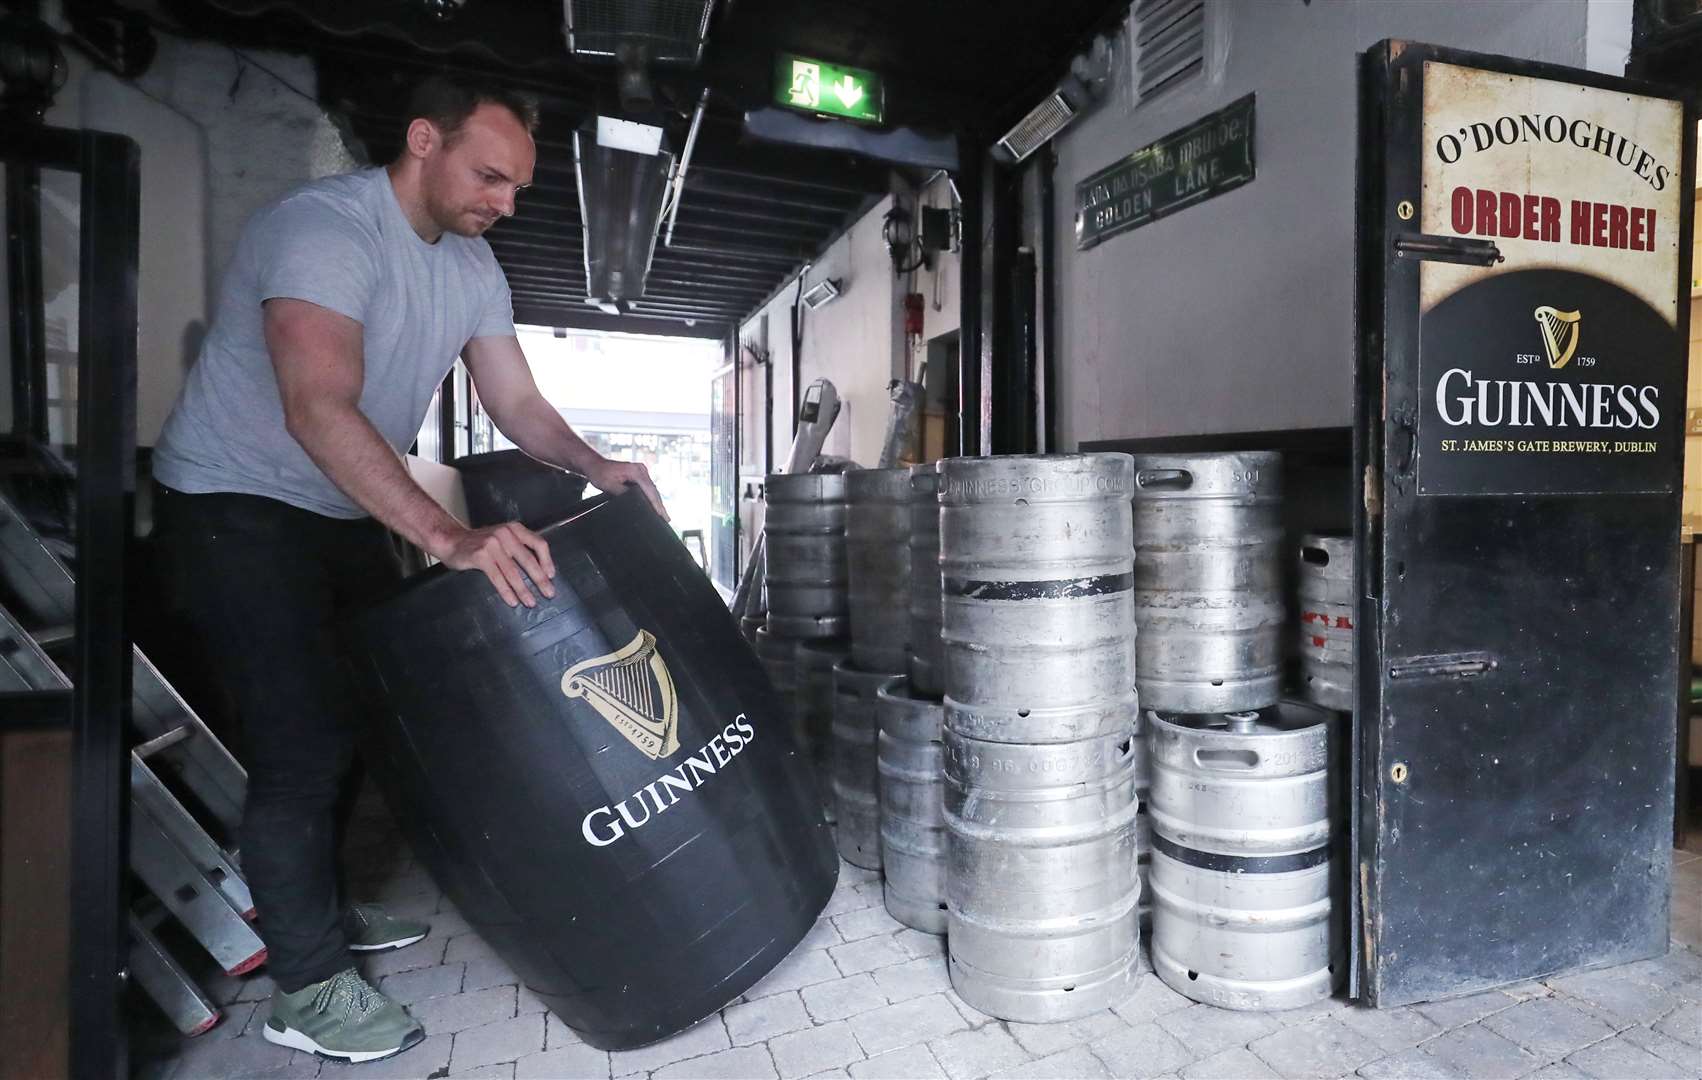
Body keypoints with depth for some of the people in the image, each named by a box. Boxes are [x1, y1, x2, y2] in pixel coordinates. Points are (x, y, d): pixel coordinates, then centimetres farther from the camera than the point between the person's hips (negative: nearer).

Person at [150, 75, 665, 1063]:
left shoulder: (472, 263, 1)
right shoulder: (323, 228, -24)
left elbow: (517, 403, -1)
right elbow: (320, 409, -38)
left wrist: (593, 467, -21)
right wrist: (454, 540, -47)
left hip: (346, 514, 8)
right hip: (234, 506, -8)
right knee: (306, 741, -9)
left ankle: (324, 910, 33)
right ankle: (308, 991, 8)